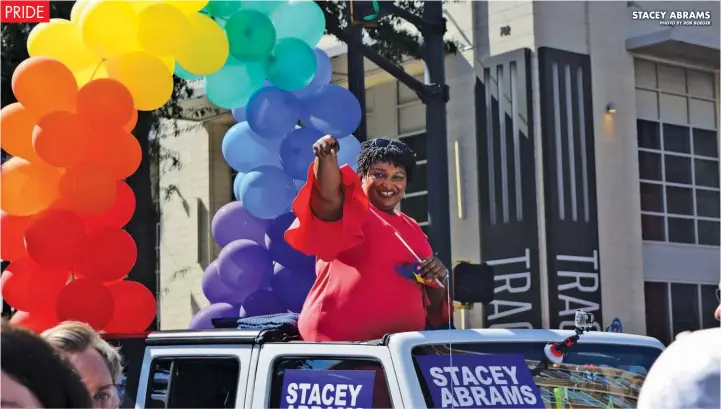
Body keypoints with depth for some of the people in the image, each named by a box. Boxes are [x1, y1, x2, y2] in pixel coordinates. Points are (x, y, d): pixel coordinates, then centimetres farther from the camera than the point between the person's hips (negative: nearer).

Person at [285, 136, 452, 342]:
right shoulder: (349, 209, 5)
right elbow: (329, 196, -20)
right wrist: (327, 158, -38)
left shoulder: (413, 230, 21)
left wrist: (439, 278, 0)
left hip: (402, 343, 6)